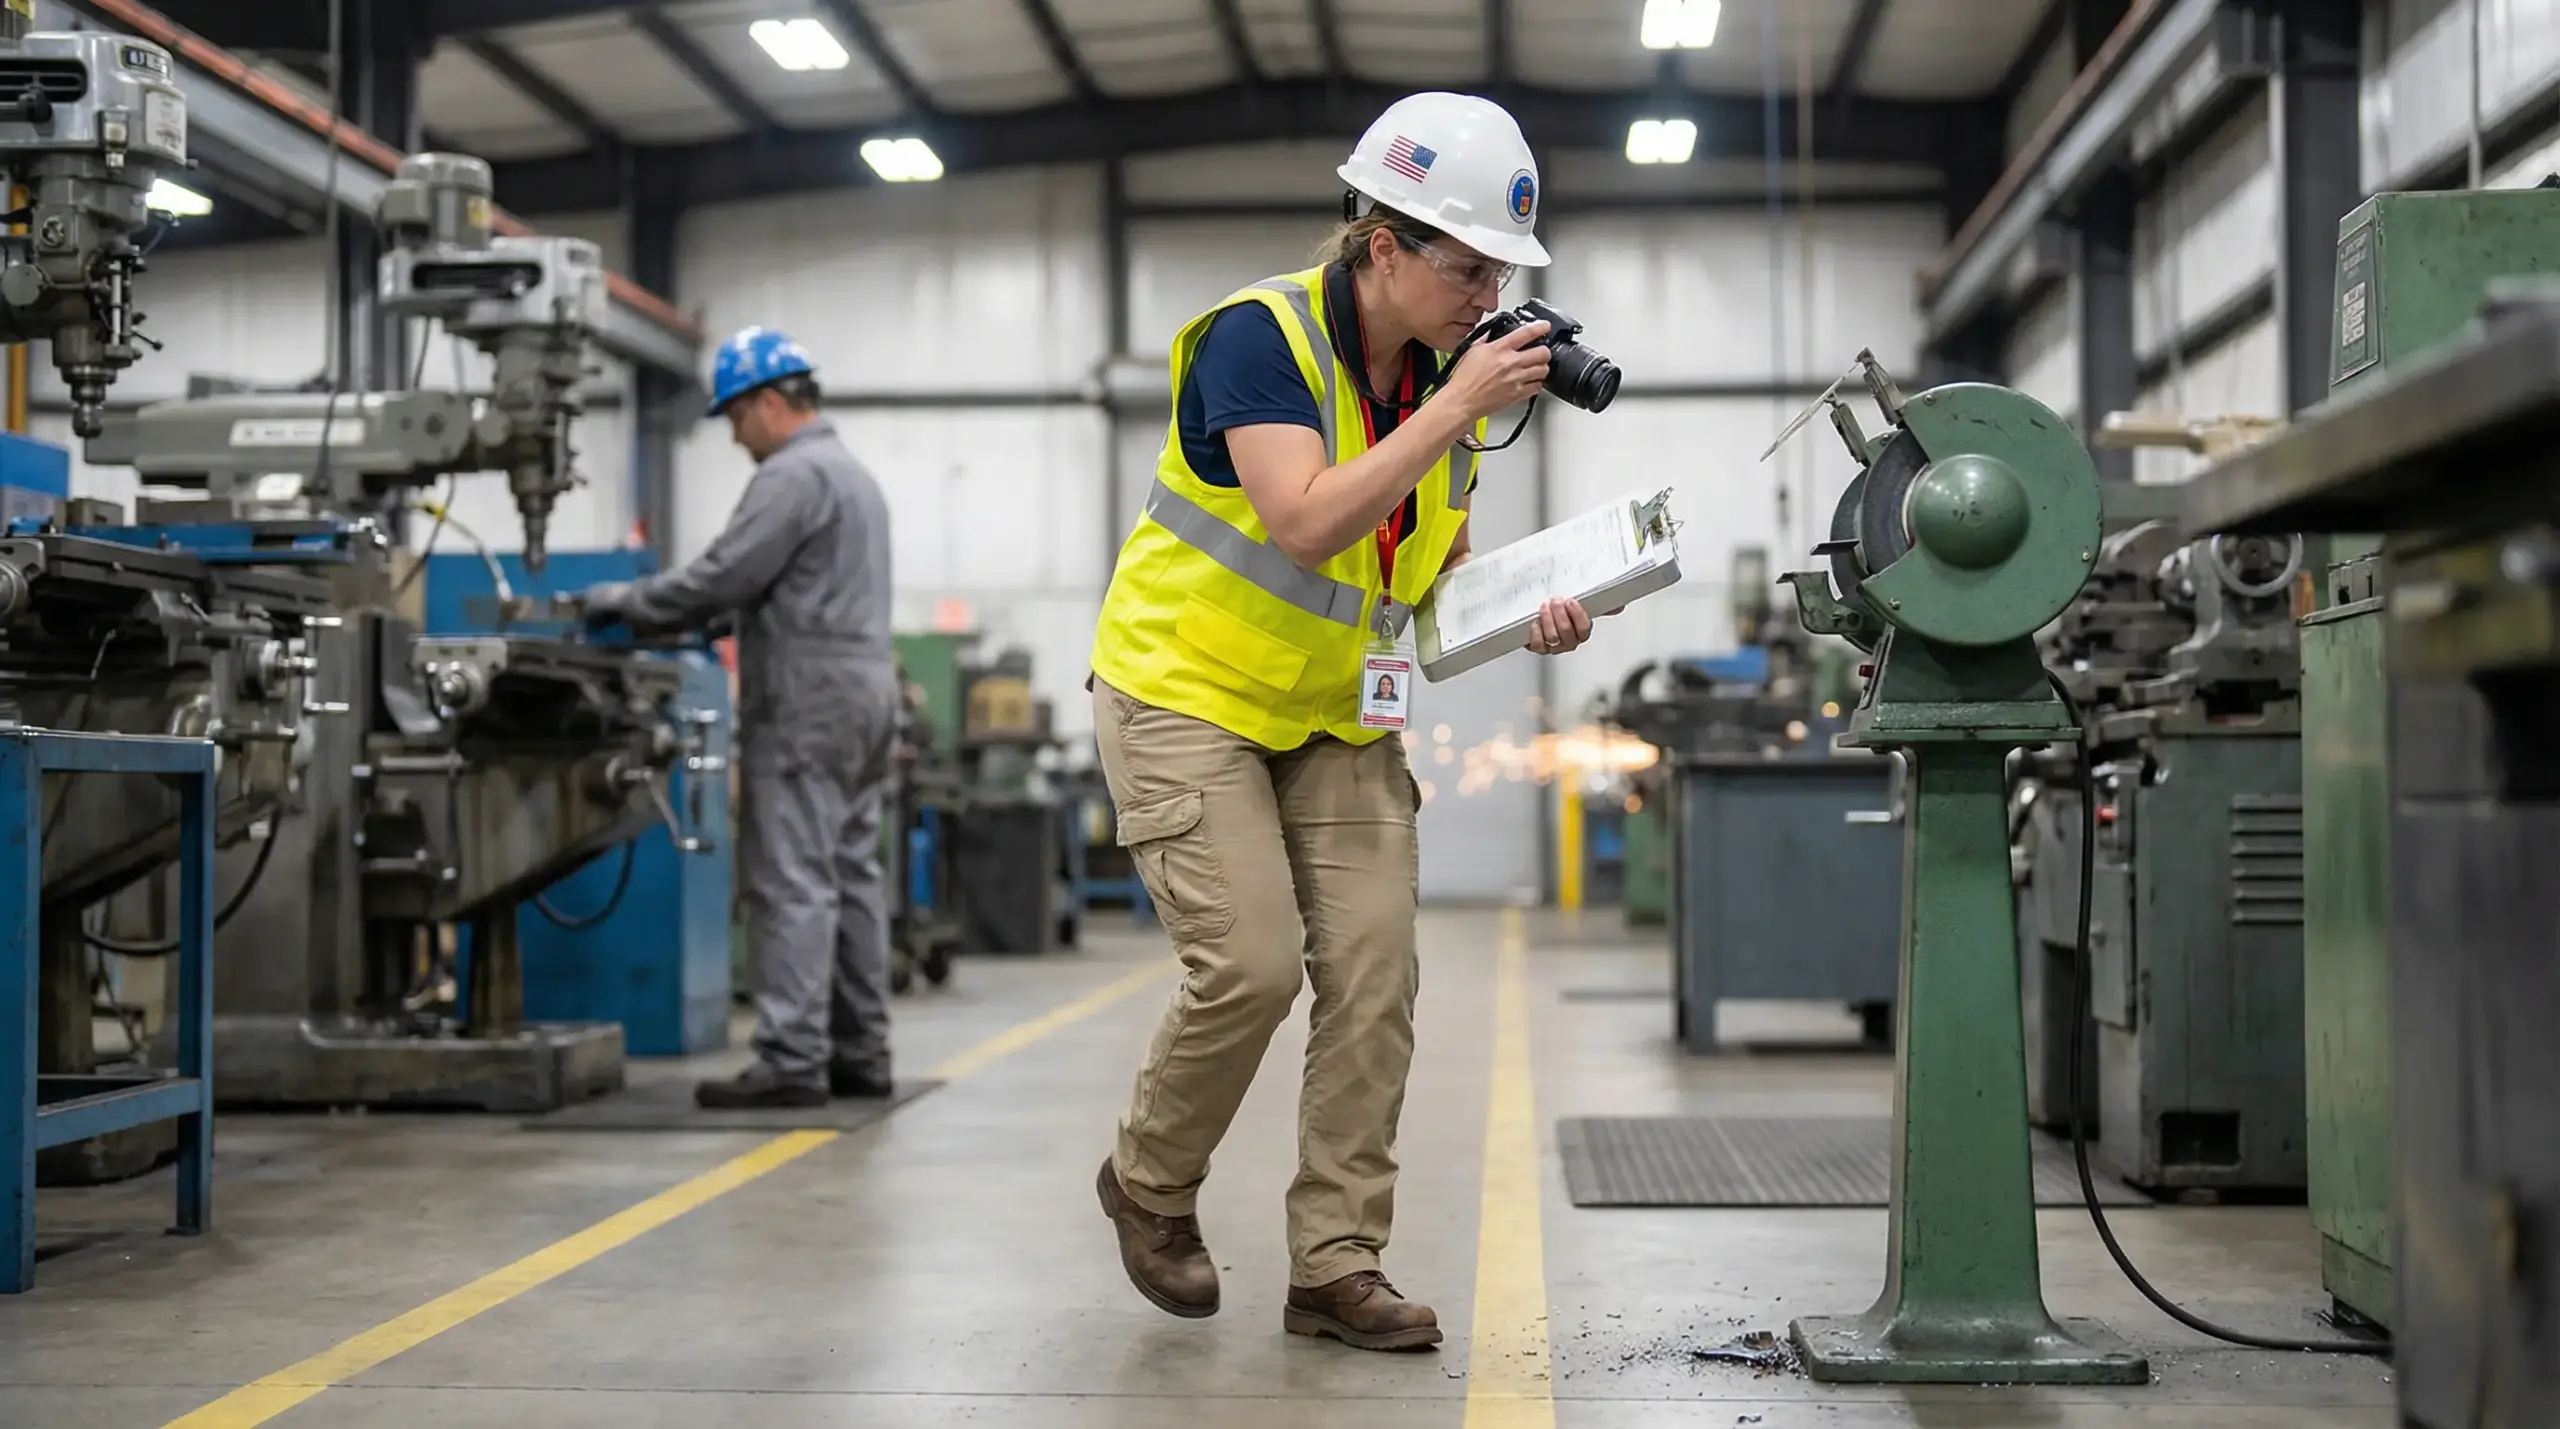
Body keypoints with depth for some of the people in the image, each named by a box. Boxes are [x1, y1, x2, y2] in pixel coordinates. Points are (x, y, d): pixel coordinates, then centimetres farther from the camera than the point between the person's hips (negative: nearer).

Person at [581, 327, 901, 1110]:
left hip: (807, 704, -10)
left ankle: (792, 1061, -11)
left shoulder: (793, 475, -11)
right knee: (851, 877, 9)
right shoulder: (853, 473, 22)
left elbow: (723, 575, -16)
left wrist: (628, 601, -3)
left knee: (792, 885, -10)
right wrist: (688, 618, 17)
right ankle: (859, 1054, 11)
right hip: (863, 692, 10)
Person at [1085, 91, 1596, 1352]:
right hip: (1189, 691, -6)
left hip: (1337, 715, 7)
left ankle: (1336, 1267, 7)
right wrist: (1457, 408, -32)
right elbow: (1307, 522, -34)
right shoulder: (1258, 336, -21)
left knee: (1373, 976, -3)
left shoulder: (1444, 374, 0)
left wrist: (1527, 614, -11)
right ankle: (1149, 1183, 14)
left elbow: (1438, 564, 10)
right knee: (1252, 965, -15)